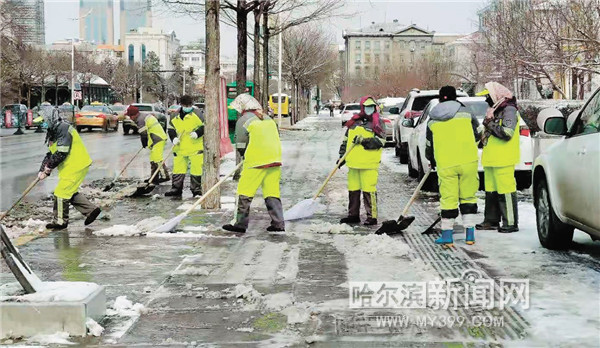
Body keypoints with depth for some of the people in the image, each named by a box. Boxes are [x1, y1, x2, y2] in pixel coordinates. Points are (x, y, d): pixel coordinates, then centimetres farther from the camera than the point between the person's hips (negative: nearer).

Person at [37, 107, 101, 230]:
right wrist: (43, 170, 7)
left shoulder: (63, 130, -19)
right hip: (70, 167, 10)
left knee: (61, 192, -6)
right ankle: (91, 210, 20)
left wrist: (49, 166, -13)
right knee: (70, 192, 16)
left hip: (76, 167, -10)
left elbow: (61, 153, -24)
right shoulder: (54, 132, 15)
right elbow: (51, 153, 17)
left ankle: (60, 221, 6)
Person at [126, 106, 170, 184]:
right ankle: (154, 177, 18)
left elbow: (143, 133, -12)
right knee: (153, 159, 14)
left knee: (157, 159, -11)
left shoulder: (141, 119, -12)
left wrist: (144, 144, 4)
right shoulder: (146, 116, 20)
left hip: (157, 140, -11)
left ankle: (165, 176, -11)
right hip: (161, 137, 11)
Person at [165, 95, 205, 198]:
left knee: (196, 169, 0)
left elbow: (205, 125, -4)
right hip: (180, 148, 4)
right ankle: (176, 189, 13)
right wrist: (174, 138, -4)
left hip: (195, 148, -4)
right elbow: (171, 128, 14)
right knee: (178, 168, 6)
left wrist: (197, 133, -18)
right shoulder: (175, 116, 8)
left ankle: (196, 188, 11)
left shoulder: (197, 114, -5)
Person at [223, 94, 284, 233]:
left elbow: (241, 146, -2)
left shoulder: (243, 120, -3)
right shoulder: (268, 118, 16)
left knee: (245, 191, 2)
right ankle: (278, 223, 5)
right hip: (275, 160, 6)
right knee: (272, 191, 9)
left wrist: (244, 154, 17)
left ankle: (241, 224, 3)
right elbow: (276, 137, 19)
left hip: (256, 161, -6)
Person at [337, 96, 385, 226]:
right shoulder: (354, 121, 16)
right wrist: (342, 156, 18)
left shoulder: (378, 122, 0)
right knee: (353, 189, 11)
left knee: (369, 190, -9)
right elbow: (346, 140, 23)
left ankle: (372, 216, -3)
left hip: (369, 163, -6)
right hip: (353, 162, 6)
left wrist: (364, 140, -19)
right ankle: (353, 215, 21)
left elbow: (380, 142, -10)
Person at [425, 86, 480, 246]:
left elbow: (429, 146, 16)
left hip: (445, 164, 0)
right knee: (468, 196, 9)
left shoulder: (432, 121, 10)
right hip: (468, 161, 0)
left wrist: (432, 161, 34)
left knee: (448, 198, 4)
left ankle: (447, 235, 6)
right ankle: (470, 234, 9)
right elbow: (476, 135, 13)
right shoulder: (465, 113, 5)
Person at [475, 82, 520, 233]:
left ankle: (511, 223, -4)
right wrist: (484, 136, 13)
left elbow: (507, 133, -25)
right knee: (491, 190, 14)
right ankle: (491, 220, 21)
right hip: (491, 159, 10)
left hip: (503, 160, -10)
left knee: (506, 190, -8)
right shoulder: (494, 110, 19)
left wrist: (490, 125, -17)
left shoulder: (509, 110, -12)